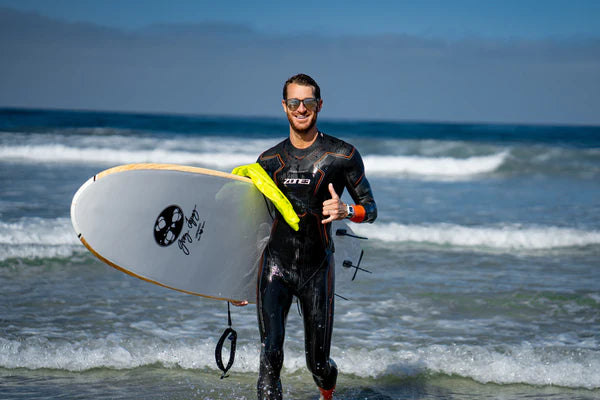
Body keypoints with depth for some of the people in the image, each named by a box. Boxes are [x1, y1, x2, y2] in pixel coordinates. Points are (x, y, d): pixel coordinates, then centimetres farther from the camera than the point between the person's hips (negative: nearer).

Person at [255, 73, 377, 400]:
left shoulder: (343, 155, -1)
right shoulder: (270, 160, 8)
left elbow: (371, 209, 3)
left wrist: (345, 211, -20)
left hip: (317, 269, -1)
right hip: (275, 266, 1)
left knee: (318, 362, 8)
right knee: (270, 356, -15)